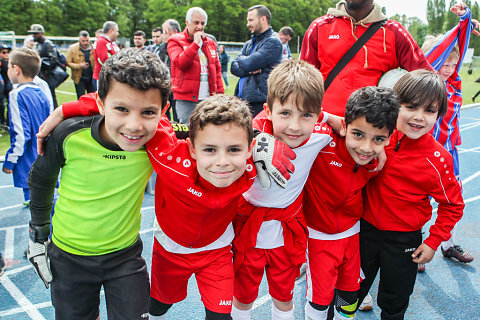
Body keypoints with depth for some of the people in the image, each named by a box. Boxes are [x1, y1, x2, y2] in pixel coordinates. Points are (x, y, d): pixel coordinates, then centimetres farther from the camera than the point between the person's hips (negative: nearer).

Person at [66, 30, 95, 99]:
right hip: (79, 78, -1)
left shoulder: (94, 48, -1)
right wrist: (79, 66, -19)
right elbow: (68, 62, -4)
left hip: (91, 77, 2)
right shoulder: (72, 48, -4)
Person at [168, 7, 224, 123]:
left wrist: (220, 92, 9)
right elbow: (180, 63, -16)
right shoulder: (175, 41, 2)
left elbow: (217, 70, 20)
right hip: (186, 100, -5)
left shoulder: (210, 42, 18)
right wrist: (196, 44, -14)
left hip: (208, 98, 5)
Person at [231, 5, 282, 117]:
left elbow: (249, 64, -16)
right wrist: (250, 69, -9)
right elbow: (234, 67, 10)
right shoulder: (249, 44, 21)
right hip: (241, 99, 8)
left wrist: (241, 59, 6)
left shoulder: (273, 42, -5)